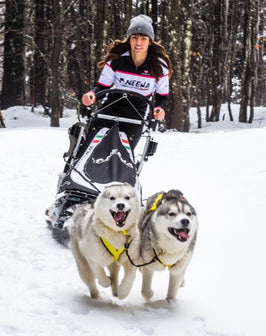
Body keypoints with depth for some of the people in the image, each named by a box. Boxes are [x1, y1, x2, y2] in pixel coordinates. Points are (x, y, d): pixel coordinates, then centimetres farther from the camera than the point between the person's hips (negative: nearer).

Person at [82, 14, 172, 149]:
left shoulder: (159, 66, -6)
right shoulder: (116, 59, -6)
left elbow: (163, 96, 3)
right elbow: (102, 86, 2)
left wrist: (160, 108, -20)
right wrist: (92, 94, -20)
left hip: (136, 116, -1)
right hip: (110, 108, 1)